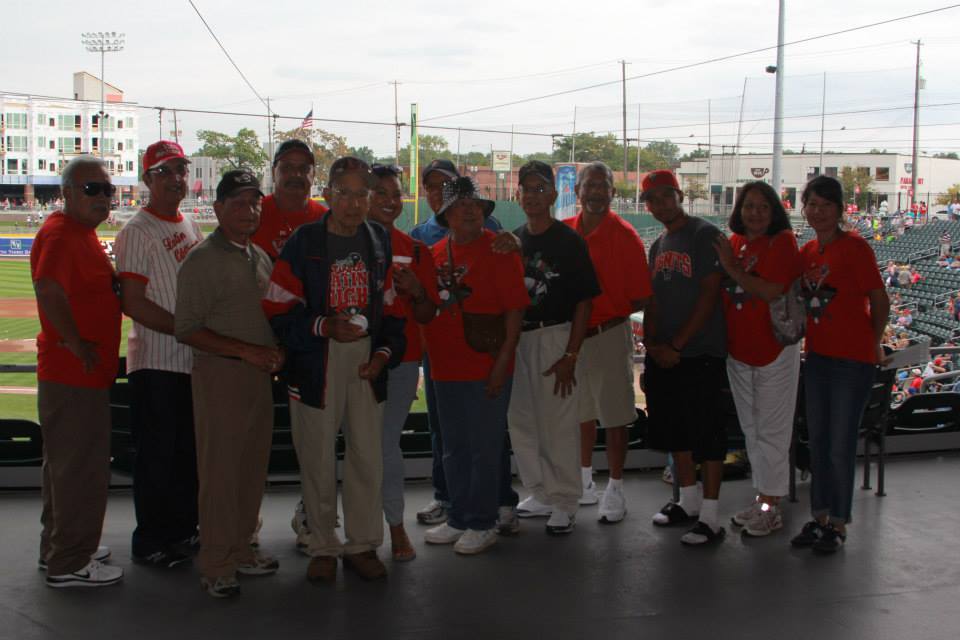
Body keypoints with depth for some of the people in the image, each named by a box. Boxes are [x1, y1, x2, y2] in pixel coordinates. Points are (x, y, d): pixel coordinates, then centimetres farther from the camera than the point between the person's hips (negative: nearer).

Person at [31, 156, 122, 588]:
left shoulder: (83, 233, 14)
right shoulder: (59, 234, -18)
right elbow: (48, 291, -33)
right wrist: (79, 345, -25)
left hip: (86, 372, 10)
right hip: (74, 374, -10)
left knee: (67, 463, 19)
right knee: (80, 467, -2)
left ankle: (61, 547, 32)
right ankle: (69, 564, 8)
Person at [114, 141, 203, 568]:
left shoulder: (192, 226, 14)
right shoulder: (137, 232, -10)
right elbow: (133, 304, -17)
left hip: (196, 360, 7)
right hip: (156, 361, -7)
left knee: (190, 452, 14)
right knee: (157, 454, 0)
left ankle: (183, 531, 28)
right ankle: (150, 542, 13)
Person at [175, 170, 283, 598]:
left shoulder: (261, 257, 14)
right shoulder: (202, 261, -9)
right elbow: (187, 329, -14)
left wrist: (275, 352, 4)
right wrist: (246, 350, -19)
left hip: (258, 374, 7)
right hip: (219, 374, -7)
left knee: (252, 466, 12)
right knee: (219, 470, -2)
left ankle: (240, 550, 25)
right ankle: (215, 566, 7)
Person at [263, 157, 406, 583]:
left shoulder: (380, 242, 9)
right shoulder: (303, 243, -4)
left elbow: (392, 306, 13)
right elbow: (277, 310, -6)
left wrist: (384, 352, 0)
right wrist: (324, 326, -19)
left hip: (367, 364, 3)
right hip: (316, 366, -3)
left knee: (368, 456, 5)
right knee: (318, 459, 4)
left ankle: (362, 544, 21)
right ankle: (323, 547, 20)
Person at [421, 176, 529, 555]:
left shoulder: (498, 251, -7)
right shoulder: (435, 254, 10)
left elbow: (515, 308, -11)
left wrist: (503, 360, -16)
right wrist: (430, 356, 9)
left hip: (486, 369, -6)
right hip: (445, 368, 6)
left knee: (484, 448, 2)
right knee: (454, 449, 15)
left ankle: (483, 524, 14)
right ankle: (458, 519, 28)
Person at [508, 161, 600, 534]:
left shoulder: (569, 241, -5)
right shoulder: (511, 241, 11)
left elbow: (584, 301, -7)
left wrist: (570, 355, -13)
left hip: (554, 338, -6)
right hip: (515, 339, 6)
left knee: (559, 423, -2)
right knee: (521, 422, 12)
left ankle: (564, 502, 11)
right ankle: (540, 495, 26)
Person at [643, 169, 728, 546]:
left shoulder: (705, 235, -8)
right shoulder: (658, 245, 15)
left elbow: (709, 295, -15)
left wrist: (676, 346, -15)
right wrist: (651, 344, 1)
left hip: (700, 354, -8)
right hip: (662, 355, 8)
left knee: (705, 433, -5)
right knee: (673, 429, 14)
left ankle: (710, 518, 0)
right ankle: (688, 501, 28)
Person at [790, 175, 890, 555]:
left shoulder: (855, 248, -13)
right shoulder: (806, 253, 7)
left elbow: (880, 302, -9)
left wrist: (873, 344, 1)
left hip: (852, 360, -7)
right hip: (816, 356, 7)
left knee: (840, 447, -1)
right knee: (818, 442, 13)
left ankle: (838, 524, 13)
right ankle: (820, 516, 25)